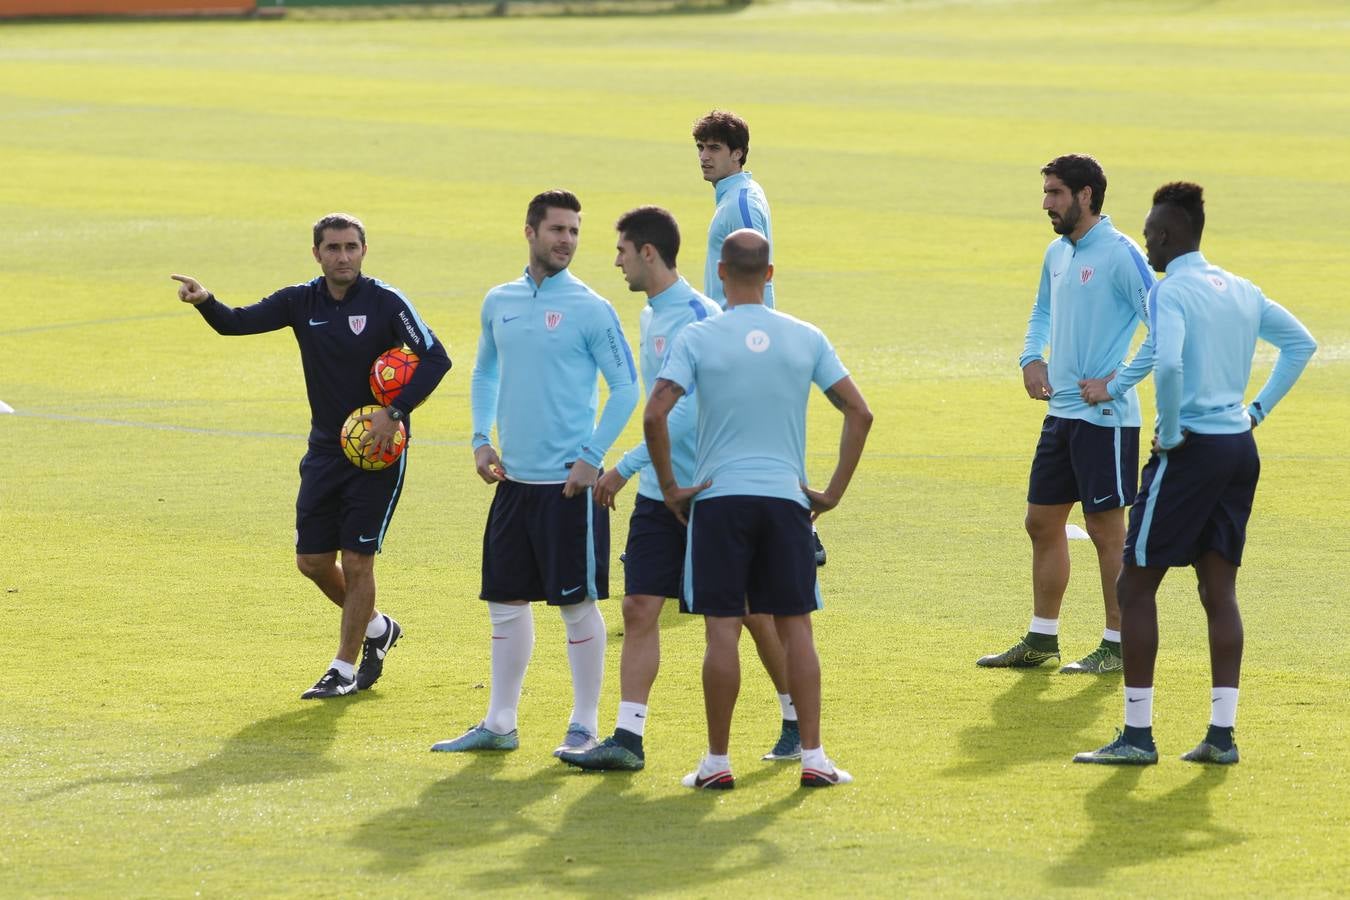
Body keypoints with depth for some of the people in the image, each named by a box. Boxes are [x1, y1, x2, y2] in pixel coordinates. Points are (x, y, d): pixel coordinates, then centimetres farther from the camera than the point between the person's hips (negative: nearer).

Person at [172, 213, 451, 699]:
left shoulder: (386, 302, -12)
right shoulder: (302, 302, 0)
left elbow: (435, 358, -15)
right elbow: (236, 322, -7)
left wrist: (395, 413, -23)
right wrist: (205, 301, -29)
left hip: (377, 449, -5)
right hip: (325, 449, 5)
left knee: (356, 561, -4)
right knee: (312, 560, 8)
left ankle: (345, 668, 9)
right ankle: (376, 628, 33)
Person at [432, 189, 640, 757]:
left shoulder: (590, 309, -7)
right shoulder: (499, 302, 9)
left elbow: (625, 388, -5)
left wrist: (592, 456, -11)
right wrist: (481, 440, 9)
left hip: (569, 481, -5)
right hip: (514, 478, 5)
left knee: (577, 604, -1)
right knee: (506, 601, 9)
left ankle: (584, 726, 8)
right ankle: (500, 724, 18)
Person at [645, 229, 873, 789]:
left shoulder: (698, 338, -4)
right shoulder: (806, 339, 4)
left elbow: (655, 415, -13)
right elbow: (859, 413, 4)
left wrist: (671, 488, -3)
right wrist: (834, 492, 9)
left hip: (718, 497, -2)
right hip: (786, 499, 2)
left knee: (722, 630, -1)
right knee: (795, 626, 6)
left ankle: (718, 761, 2)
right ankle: (813, 757, 5)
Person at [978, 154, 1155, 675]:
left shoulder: (1120, 255, -14)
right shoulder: (1057, 253, 11)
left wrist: (1117, 383, -17)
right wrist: (1031, 358, 10)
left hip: (1105, 417, -8)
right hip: (1060, 412, 8)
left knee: (1106, 529, -1)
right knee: (1043, 523, 11)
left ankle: (1117, 646, 7)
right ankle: (1041, 641, 20)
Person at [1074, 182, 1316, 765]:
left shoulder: (1170, 292, -11)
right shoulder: (1239, 290, 13)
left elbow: (1167, 364, -28)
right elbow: (1301, 343, 21)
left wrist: (1170, 432, -14)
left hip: (1191, 450, -8)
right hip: (1239, 449, 8)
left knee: (1136, 585, 0)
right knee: (1219, 591, 10)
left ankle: (1137, 734, -1)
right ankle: (1222, 733, 6)